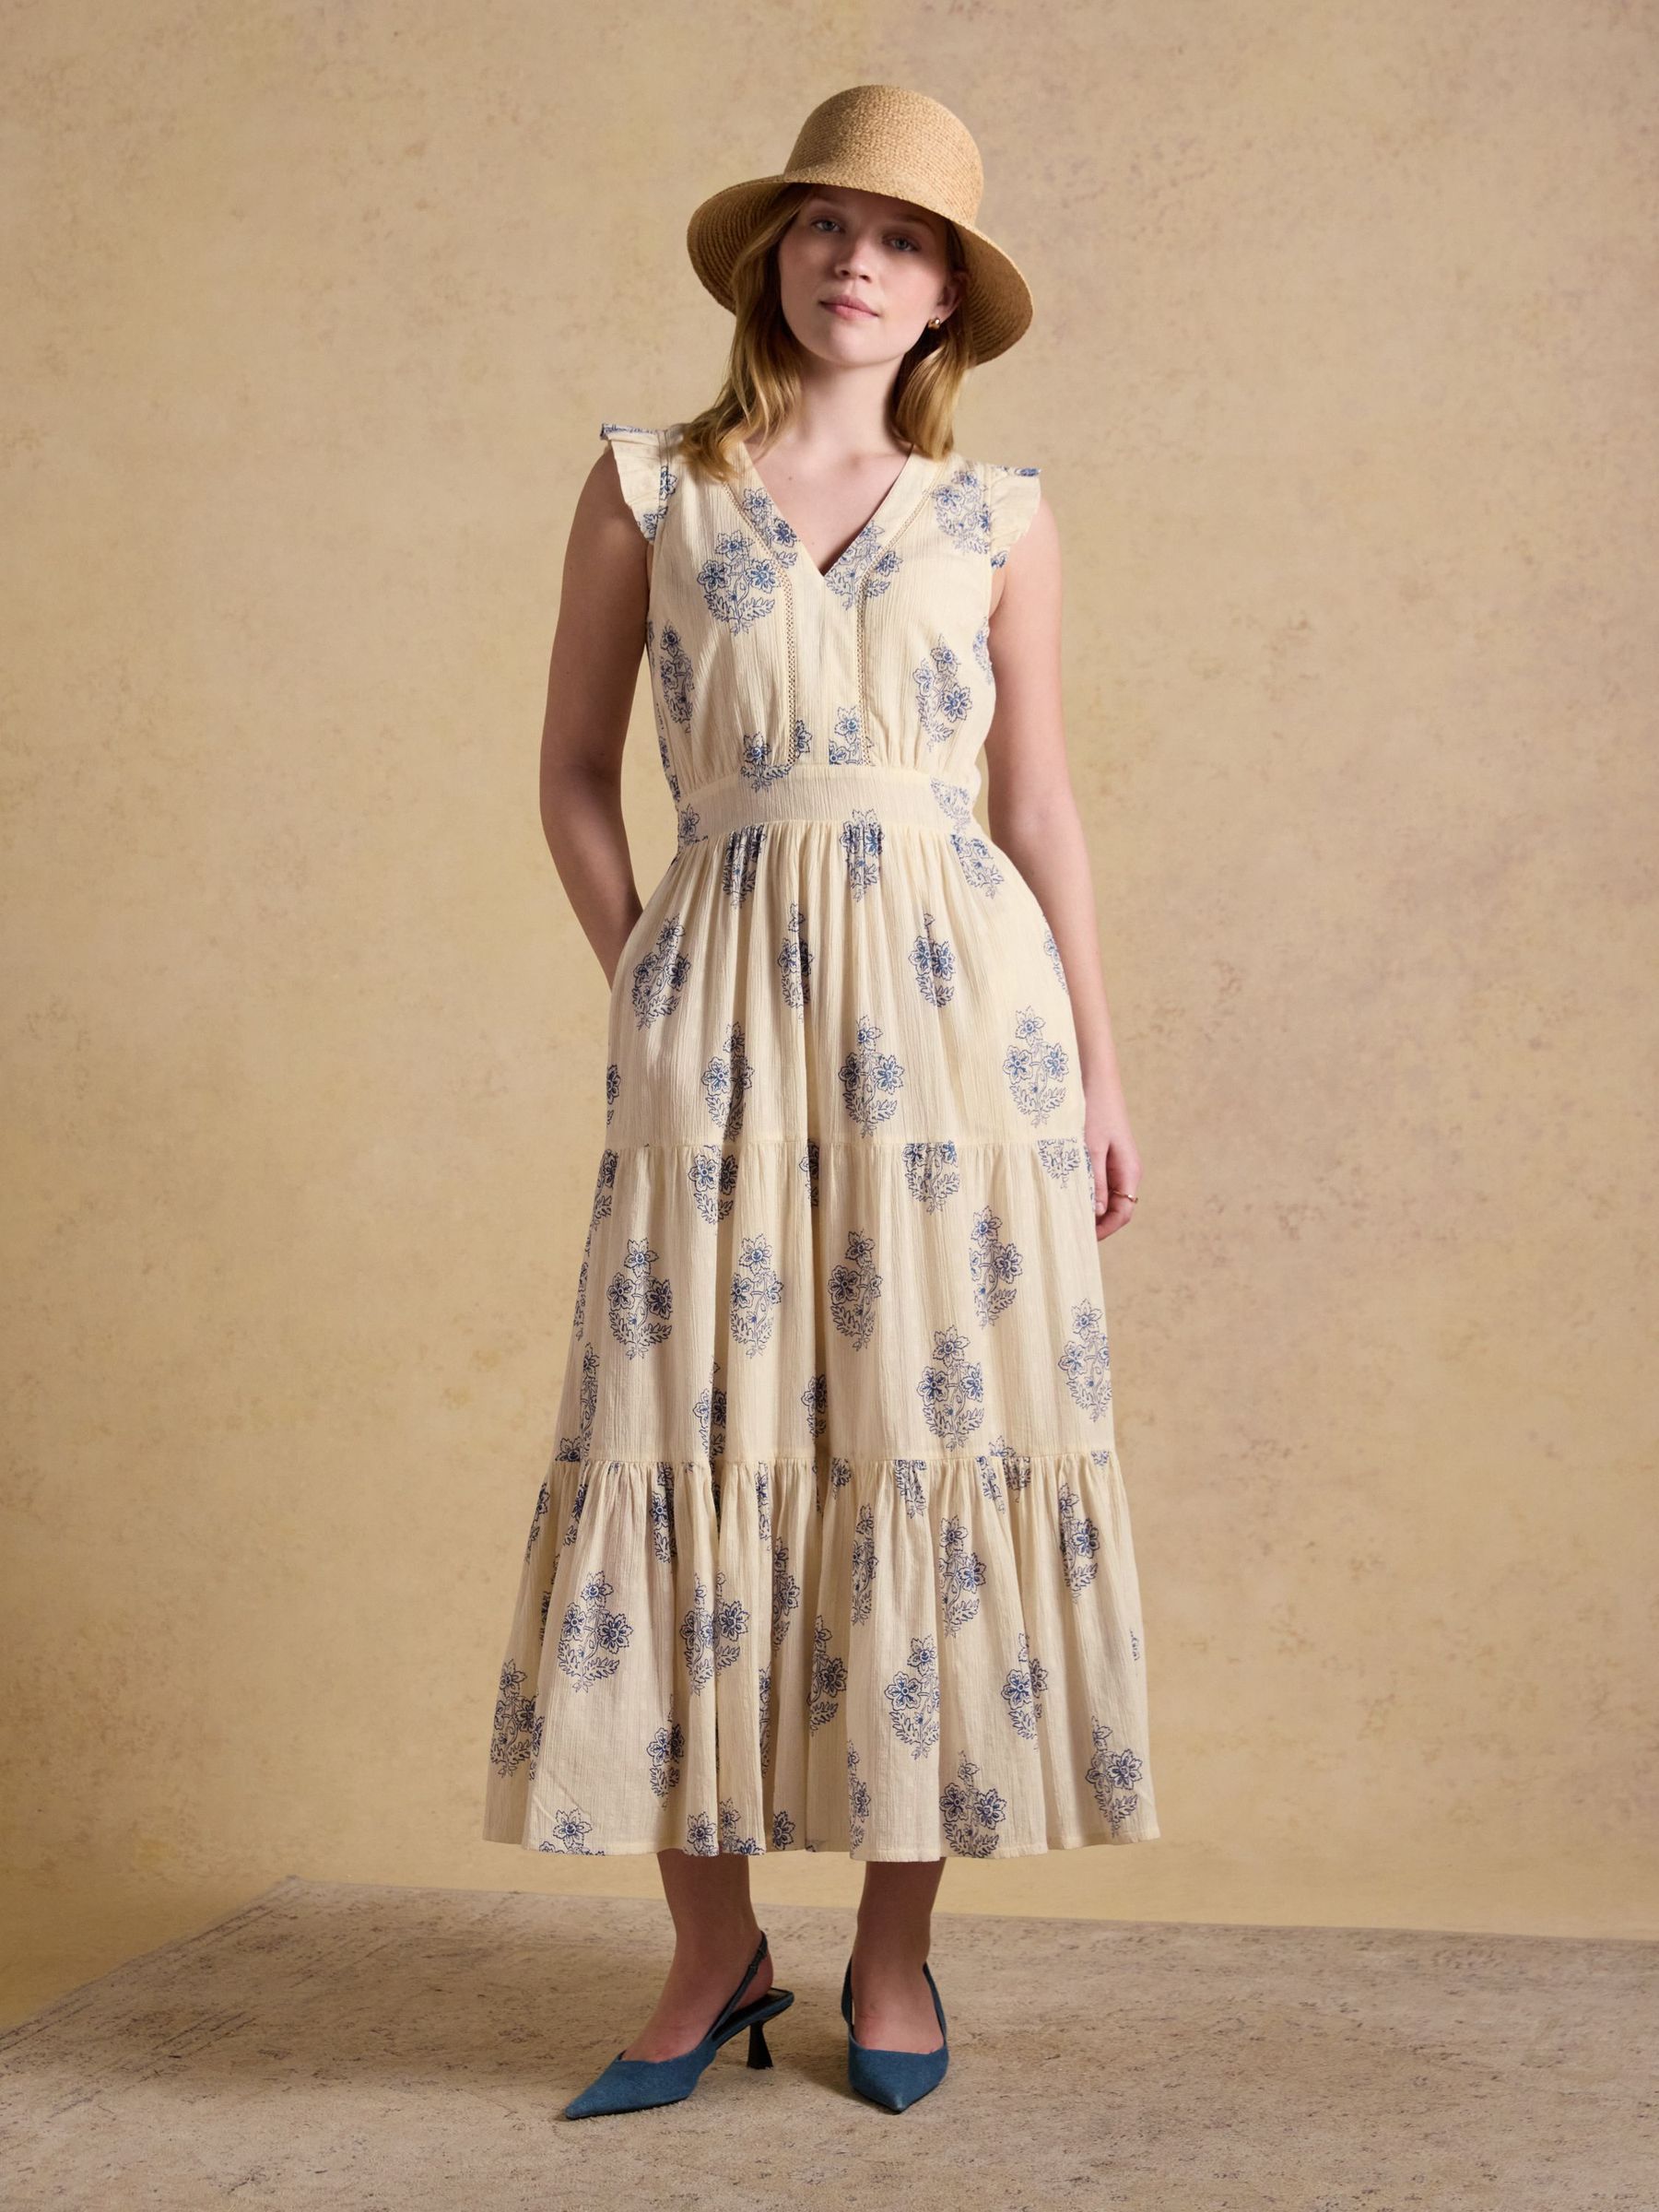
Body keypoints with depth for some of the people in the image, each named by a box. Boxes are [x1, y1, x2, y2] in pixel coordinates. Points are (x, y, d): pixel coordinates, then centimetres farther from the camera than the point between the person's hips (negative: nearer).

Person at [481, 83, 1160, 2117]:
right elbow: (574, 770, 11)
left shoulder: (999, 521, 10)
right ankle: (713, 1949, 12)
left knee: (937, 1429, 1)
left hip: (957, 993, 1)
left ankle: (895, 1943, 14)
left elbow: (1040, 802, 11)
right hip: (725, 1002, 0)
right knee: (694, 1433, -2)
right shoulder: (645, 487, 8)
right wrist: (641, 980, 1)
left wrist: (1097, 1068, 7)